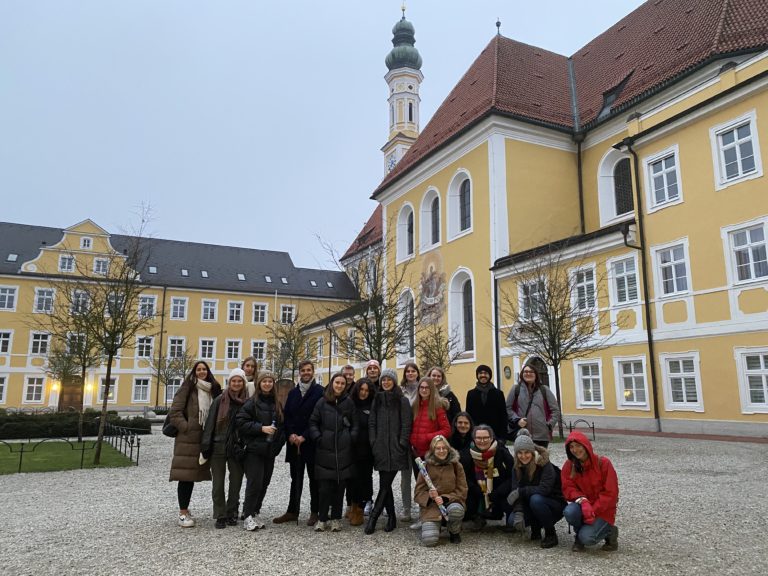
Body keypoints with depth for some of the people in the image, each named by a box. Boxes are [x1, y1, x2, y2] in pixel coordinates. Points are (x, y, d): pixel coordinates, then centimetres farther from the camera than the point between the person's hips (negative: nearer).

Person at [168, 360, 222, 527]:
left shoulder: (213, 389, 11)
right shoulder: (188, 388, -4)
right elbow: (174, 412, -8)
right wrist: (187, 428, -13)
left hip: (205, 439, 5)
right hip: (188, 438, -5)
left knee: (193, 474, 12)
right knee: (186, 474, -5)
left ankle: (185, 509, 24)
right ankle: (183, 513, 1)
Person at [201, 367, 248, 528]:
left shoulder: (247, 402, 3)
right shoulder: (219, 400, 0)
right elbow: (210, 423, -2)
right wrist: (206, 445, -7)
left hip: (237, 448, 1)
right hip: (218, 447, -1)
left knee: (236, 482, 7)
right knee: (218, 483, 3)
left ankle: (232, 514, 21)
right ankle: (221, 516, 13)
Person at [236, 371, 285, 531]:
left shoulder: (277, 404, 11)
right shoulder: (252, 402, -5)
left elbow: (282, 425, 18)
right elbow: (240, 422, -12)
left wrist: (279, 442, 4)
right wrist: (261, 428, -17)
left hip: (270, 450, 5)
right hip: (255, 450, -5)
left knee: (264, 483, 8)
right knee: (255, 483, -8)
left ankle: (255, 512, 23)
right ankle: (248, 516, 4)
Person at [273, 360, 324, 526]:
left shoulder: (320, 392, -7)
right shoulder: (293, 393, 12)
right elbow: (287, 415, 8)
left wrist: (304, 436, -15)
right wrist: (290, 434, -7)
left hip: (311, 442, -5)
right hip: (294, 442, 5)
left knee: (314, 478, 6)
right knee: (296, 478, 12)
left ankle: (315, 512, 16)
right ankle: (292, 512, 19)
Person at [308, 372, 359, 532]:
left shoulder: (349, 402, 5)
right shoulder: (322, 402, 3)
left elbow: (355, 424, 9)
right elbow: (313, 422, 7)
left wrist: (351, 438, -4)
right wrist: (318, 438, -5)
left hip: (343, 451, 1)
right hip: (324, 450, -1)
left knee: (340, 486, 7)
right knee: (324, 487, -1)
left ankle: (336, 519, 18)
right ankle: (322, 519, 12)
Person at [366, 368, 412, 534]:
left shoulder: (402, 401, 0)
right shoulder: (377, 400, 12)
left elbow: (406, 425, -3)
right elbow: (371, 423, 11)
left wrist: (402, 445, -10)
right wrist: (374, 443, 2)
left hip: (395, 450, -4)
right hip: (381, 450, 4)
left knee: (385, 485, -5)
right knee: (385, 484, 6)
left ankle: (373, 517, 1)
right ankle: (391, 518, 16)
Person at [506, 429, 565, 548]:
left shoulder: (545, 465, -20)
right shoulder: (518, 467, -4)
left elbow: (544, 489, -31)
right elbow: (516, 491, -9)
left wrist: (521, 491, -26)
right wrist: (518, 512, -24)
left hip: (555, 504, -5)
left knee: (536, 499, -35)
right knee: (513, 519, -20)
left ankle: (551, 534, -14)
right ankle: (536, 529, 10)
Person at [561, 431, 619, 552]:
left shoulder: (603, 463, -14)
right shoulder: (569, 465, -4)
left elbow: (610, 493, -14)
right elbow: (568, 488, -7)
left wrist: (594, 511, -21)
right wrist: (582, 501, -27)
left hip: (602, 510, -3)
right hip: (582, 506, 3)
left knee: (587, 538, -25)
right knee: (569, 511, -31)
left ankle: (609, 531, 7)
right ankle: (579, 536, 1)